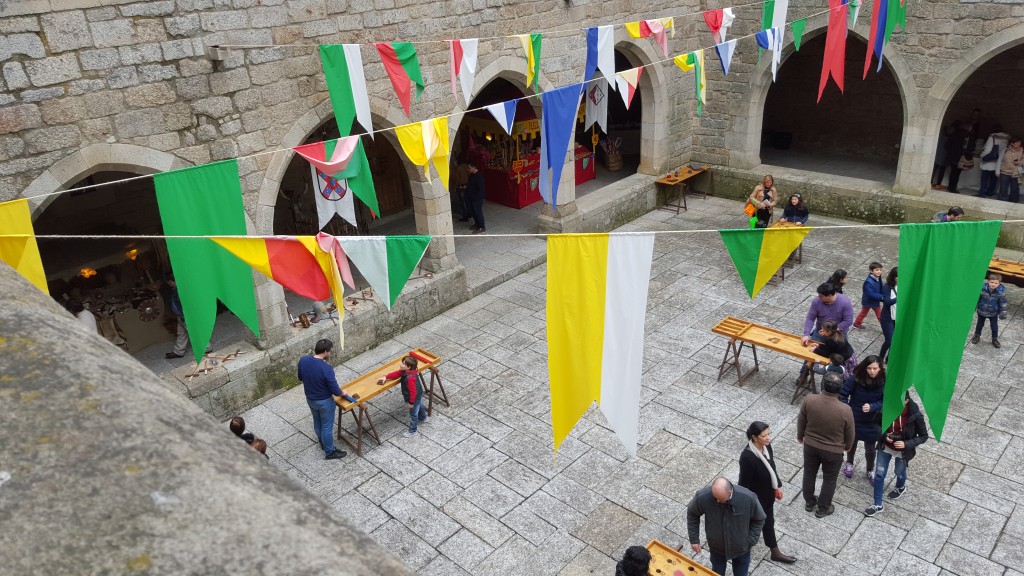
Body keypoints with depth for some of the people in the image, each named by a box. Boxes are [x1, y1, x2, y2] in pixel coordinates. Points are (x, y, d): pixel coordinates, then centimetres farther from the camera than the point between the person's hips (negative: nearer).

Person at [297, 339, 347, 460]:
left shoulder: (303, 360, -15)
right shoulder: (326, 368, -34)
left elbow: (301, 378, 5)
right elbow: (335, 391, -25)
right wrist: (342, 392, -3)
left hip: (310, 399, 6)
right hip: (324, 402, -6)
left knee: (317, 422, 28)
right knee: (327, 427, 14)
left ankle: (323, 443, 51)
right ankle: (330, 452, 33)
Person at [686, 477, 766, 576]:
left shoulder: (748, 498, -33)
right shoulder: (703, 497, -32)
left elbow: (759, 519, -12)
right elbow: (692, 514, -10)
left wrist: (750, 541, -12)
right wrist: (694, 539, -6)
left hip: (741, 548, 0)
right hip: (716, 548, 0)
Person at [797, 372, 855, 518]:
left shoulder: (808, 400, -25)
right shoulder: (845, 410, -29)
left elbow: (801, 421, -7)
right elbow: (850, 433, -10)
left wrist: (800, 435, 14)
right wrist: (848, 446, 12)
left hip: (810, 445, 2)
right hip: (833, 451, -2)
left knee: (809, 473, 26)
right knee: (829, 479, 22)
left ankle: (809, 502, 46)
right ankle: (823, 508, 40)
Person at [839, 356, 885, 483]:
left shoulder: (883, 382, -19)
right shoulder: (856, 378, -23)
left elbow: (883, 401, -11)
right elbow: (843, 394, -15)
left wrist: (872, 407, -28)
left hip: (872, 422, 0)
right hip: (854, 419, 0)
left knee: (870, 448, 15)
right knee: (852, 443, 25)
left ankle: (870, 471, 42)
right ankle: (849, 463, 52)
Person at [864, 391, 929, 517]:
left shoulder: (915, 415, -27)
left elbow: (924, 436, -14)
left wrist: (906, 444, -26)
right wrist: (884, 435, -20)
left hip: (903, 451, -1)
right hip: (885, 447, 2)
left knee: (899, 472, 25)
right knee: (879, 474, 6)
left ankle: (900, 487, 60)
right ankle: (878, 505, 23)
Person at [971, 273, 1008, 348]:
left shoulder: (1001, 291, -21)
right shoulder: (982, 288, -23)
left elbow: (1003, 303, -8)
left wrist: (1003, 314, -4)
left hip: (993, 313, 0)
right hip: (981, 311, 0)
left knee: (994, 326, 14)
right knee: (980, 324, 20)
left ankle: (995, 339, 35)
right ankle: (977, 336, 41)